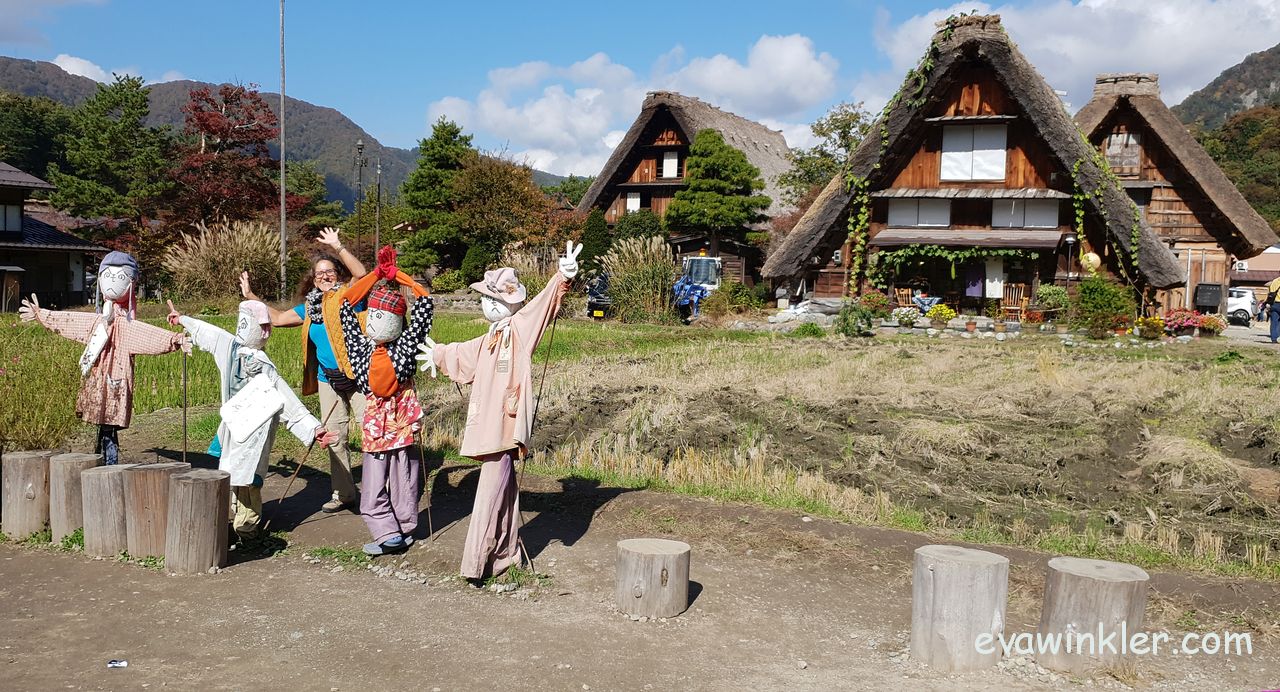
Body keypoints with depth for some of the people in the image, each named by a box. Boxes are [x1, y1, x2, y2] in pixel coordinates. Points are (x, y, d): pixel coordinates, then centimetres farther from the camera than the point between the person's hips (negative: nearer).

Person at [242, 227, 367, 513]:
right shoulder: (309, 308, 14)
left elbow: (361, 273, -23)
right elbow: (277, 318, 25)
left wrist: (337, 247, -23)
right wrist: (250, 296, 23)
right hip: (328, 379, 7)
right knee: (334, 438, 12)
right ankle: (343, 494, 23)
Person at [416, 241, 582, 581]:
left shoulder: (521, 328, -4)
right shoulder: (488, 340, 20)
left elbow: (546, 302, -20)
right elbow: (462, 355, 40)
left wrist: (563, 278, -37)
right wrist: (439, 354, 57)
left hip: (506, 422, -8)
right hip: (489, 423, 8)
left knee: (491, 491, -8)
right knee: (503, 488, 15)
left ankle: (478, 563, -7)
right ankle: (506, 552, 24)